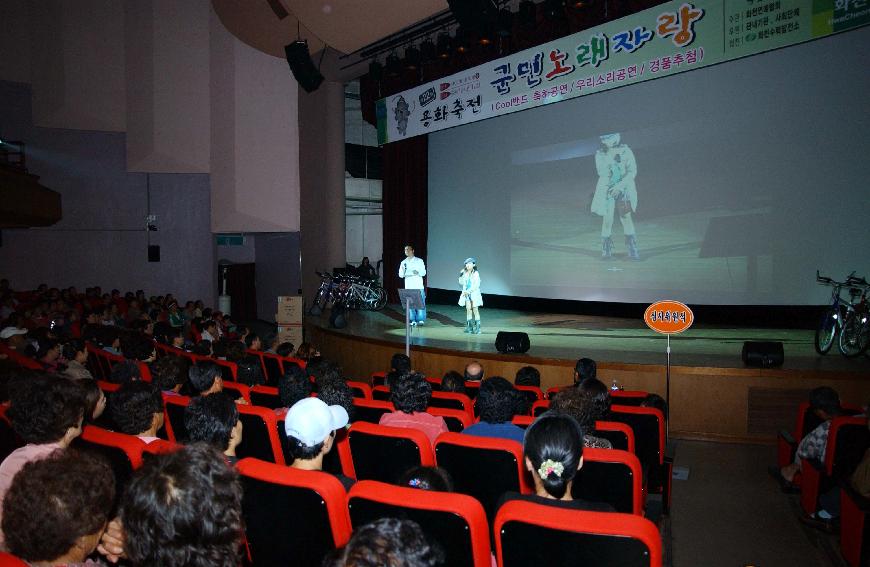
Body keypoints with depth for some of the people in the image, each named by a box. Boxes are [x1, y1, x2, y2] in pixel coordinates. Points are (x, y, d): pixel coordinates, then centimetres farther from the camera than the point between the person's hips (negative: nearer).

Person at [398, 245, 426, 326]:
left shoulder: (419, 261, 4)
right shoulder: (403, 263, 11)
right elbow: (401, 275, 6)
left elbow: (424, 272, 1)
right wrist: (402, 270, -15)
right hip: (408, 287, 2)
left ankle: (421, 319, 5)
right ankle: (413, 320, 7)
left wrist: (418, 272, -20)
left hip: (418, 286, -2)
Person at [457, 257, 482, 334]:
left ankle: (477, 327, -5)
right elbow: (461, 283, 11)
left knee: (475, 310, -6)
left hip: (474, 294, -4)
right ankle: (469, 327, 7)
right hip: (466, 294, 4)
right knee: (468, 310, 3)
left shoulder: (476, 274, -6)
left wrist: (469, 291, -17)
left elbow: (476, 285, -12)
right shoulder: (465, 274, 8)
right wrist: (461, 275, -3)